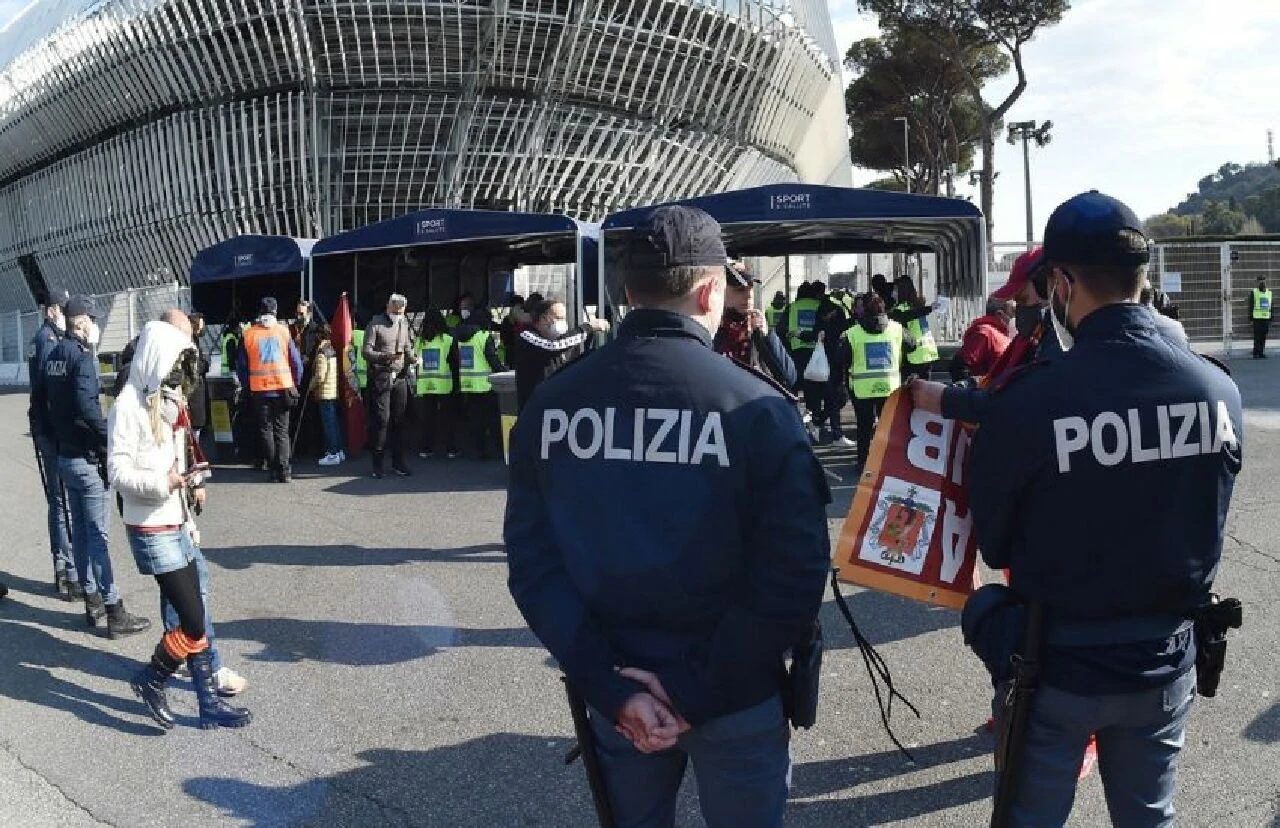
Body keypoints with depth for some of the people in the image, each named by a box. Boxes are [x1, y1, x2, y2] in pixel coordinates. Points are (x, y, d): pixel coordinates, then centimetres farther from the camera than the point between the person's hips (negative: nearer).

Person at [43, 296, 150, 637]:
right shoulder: (81, 357, -16)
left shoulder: (53, 356, 10)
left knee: (80, 530, 15)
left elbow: (49, 404, 14)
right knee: (98, 534, -6)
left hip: (65, 454, 9)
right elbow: (88, 409, -25)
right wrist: (111, 441, -16)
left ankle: (92, 602, 24)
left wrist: (58, 440, 19)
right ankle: (114, 612, -2)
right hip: (87, 458, -9)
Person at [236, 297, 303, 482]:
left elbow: (242, 366, 3)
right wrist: (295, 384, 13)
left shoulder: (248, 334, 1)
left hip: (259, 389, 0)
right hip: (283, 387, 0)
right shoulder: (284, 331, 0)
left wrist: (247, 386, 15)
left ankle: (273, 469, 7)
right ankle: (284, 471, -4)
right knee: (282, 430, 5)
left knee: (265, 429, 10)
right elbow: (296, 362, 1)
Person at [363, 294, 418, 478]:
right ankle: (377, 464, 0)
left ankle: (398, 462, 12)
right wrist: (385, 356, -24)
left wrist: (412, 358, 1)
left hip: (400, 377, 5)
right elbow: (366, 352, -8)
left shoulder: (404, 323, 14)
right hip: (380, 378, -5)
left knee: (399, 420, 5)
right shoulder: (375, 324, -3)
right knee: (381, 420, -7)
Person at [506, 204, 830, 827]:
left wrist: (611, 685, -11)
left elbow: (531, 563, -10)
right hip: (736, 700, -2)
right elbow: (794, 575, -20)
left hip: (616, 690, 3)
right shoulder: (757, 407, -16)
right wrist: (696, 689, -14)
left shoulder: (549, 404, -7)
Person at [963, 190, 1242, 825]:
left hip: (1055, 664, -4)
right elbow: (1205, 526, 4)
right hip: (1167, 660, 4)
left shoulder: (1027, 402, -24)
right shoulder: (1219, 389, -11)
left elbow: (991, 545, -9)